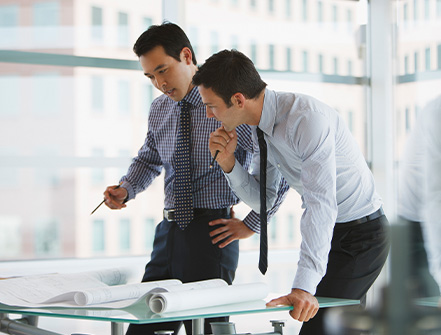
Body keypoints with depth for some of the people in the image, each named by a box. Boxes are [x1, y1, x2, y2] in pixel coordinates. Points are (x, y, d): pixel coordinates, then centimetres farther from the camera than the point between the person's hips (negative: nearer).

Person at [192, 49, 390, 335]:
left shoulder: (308, 118, -28)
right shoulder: (261, 127, -1)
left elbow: (321, 203, -36)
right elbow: (261, 199, 7)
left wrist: (304, 286, -42)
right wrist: (228, 162, -12)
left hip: (361, 233, -9)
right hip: (327, 232, 9)